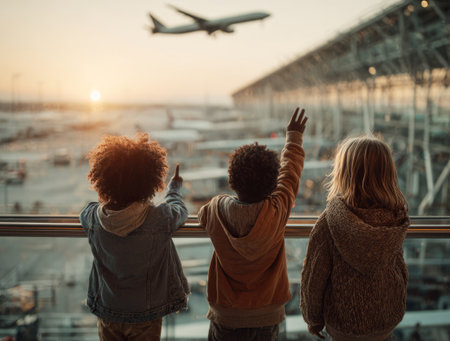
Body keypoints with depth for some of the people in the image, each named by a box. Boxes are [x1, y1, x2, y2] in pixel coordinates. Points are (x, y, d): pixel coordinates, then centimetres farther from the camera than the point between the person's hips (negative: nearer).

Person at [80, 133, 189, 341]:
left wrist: (109, 201, 23)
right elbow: (180, 210, -3)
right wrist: (175, 187, 18)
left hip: (107, 311, 2)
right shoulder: (160, 219, -27)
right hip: (145, 316, -2)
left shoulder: (92, 217, -20)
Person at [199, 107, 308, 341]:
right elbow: (290, 172, -2)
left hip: (226, 316, 0)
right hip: (267, 315, 1)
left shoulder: (216, 210, -18)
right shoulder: (278, 212, -20)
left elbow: (201, 215, 9)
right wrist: (293, 136, 14)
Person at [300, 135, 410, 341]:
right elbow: (400, 269, 2)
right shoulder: (396, 220, -14)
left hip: (345, 322, -3)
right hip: (389, 319, 4)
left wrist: (313, 319, 0)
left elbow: (313, 278, -17)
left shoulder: (329, 223, -26)